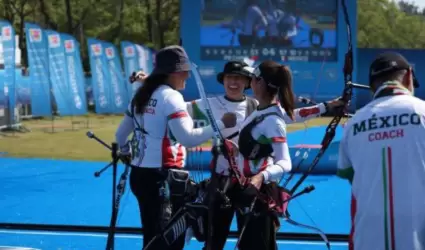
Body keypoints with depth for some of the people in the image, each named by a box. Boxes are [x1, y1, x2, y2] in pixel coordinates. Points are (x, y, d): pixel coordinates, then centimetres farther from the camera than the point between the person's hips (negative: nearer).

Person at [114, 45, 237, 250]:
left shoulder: (142, 96, 13)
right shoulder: (170, 96, -13)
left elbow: (120, 135, 21)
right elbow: (188, 138, -23)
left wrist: (128, 153, 40)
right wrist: (221, 124, -16)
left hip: (140, 174, 9)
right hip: (162, 178, -9)